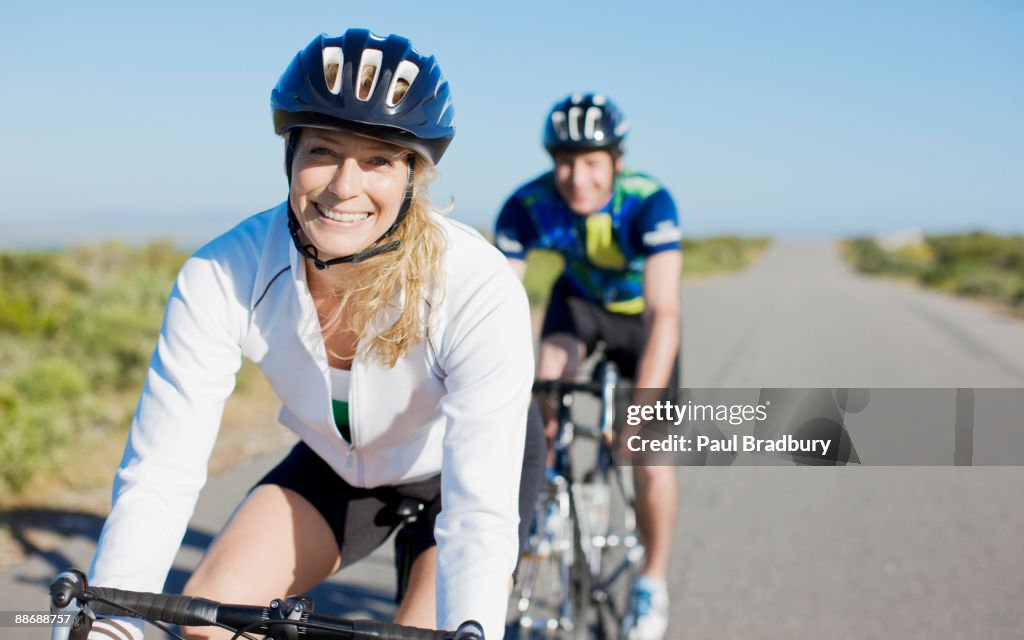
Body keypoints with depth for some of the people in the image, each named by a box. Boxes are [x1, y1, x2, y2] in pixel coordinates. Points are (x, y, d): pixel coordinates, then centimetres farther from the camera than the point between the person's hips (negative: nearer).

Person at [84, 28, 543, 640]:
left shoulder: (481, 292, -35)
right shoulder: (220, 278, -27)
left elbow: (480, 512, -38)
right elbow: (158, 475, -27)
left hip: (463, 467, -2)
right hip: (339, 466, 3)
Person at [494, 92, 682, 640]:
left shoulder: (649, 202, -36)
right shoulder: (528, 206, -28)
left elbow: (665, 314, -44)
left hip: (639, 312, -2)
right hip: (579, 302, 2)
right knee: (546, 378, -30)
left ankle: (653, 581, 13)